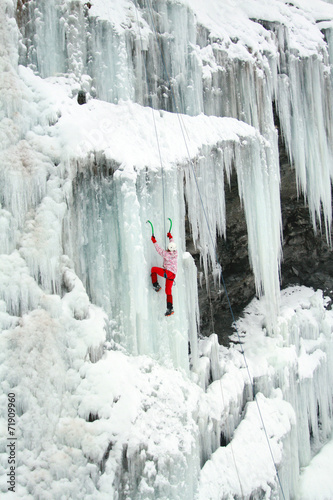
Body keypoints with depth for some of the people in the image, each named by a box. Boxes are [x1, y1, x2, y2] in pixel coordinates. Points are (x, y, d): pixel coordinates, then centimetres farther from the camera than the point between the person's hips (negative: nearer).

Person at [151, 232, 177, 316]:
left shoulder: (167, 254, -11)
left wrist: (154, 241, 10)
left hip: (167, 272, -7)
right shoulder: (175, 253, 7)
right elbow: (173, 245, 25)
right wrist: (170, 237, 39)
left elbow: (159, 250, -1)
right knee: (168, 291, 10)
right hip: (172, 275, 7)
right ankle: (170, 309, 3)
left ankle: (156, 286, 7)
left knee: (153, 269, 15)